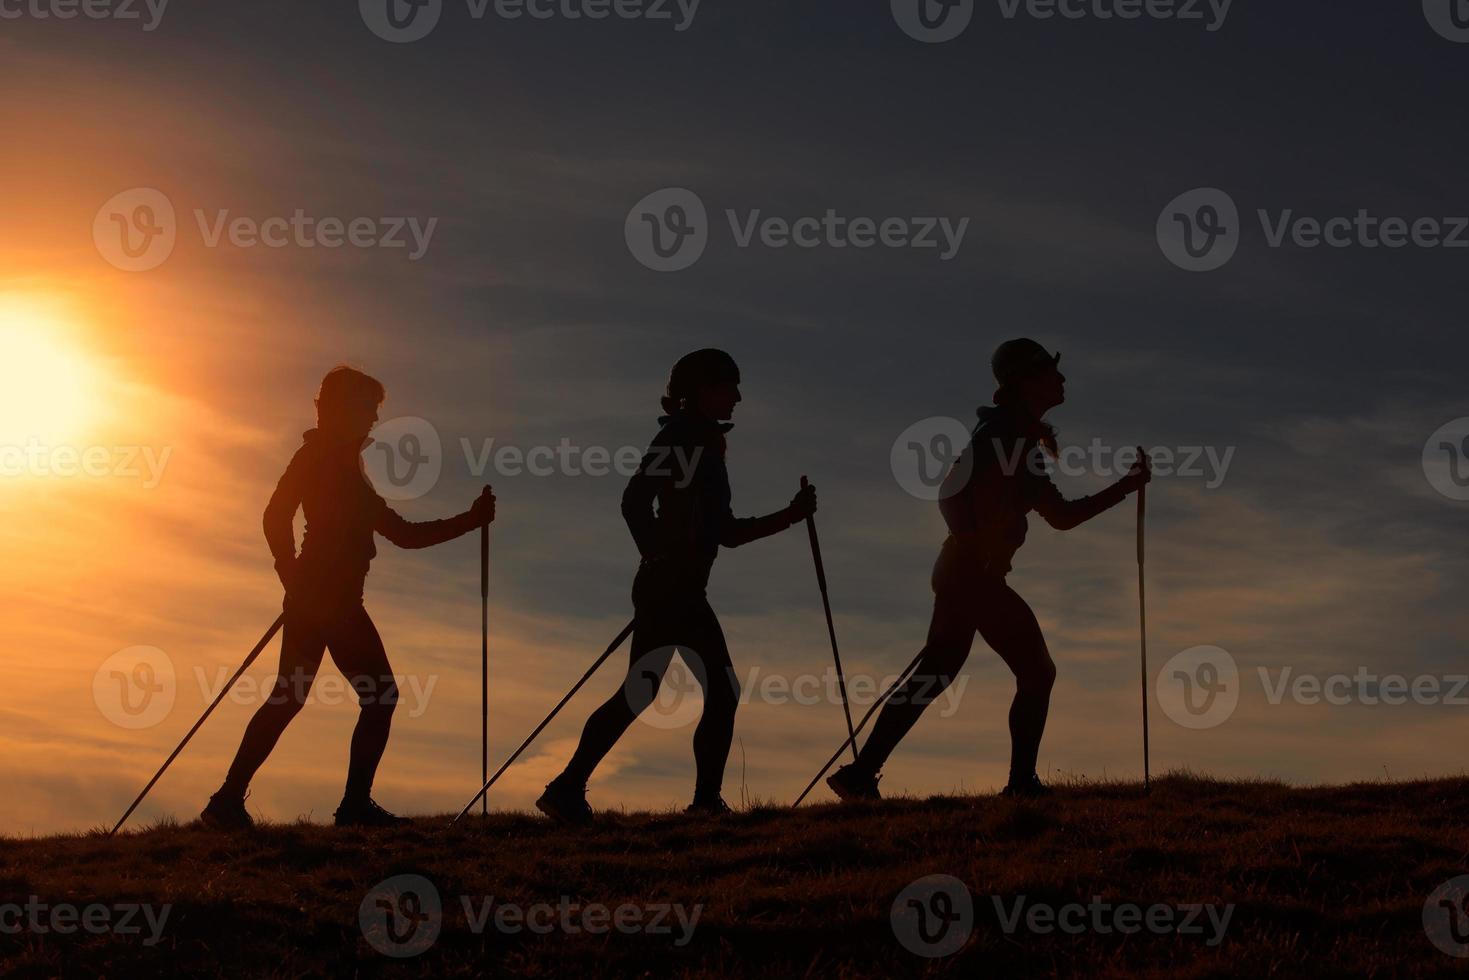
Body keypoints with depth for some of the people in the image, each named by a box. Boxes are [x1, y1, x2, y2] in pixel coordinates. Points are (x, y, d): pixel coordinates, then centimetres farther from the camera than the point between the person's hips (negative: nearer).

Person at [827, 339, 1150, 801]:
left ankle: (860, 774, 5)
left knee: (935, 676, 8)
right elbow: (951, 492, -22)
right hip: (973, 575, -10)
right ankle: (1022, 781, -1)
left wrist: (1125, 486, 18)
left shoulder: (1021, 440, 20)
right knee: (1036, 672, -2)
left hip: (963, 574, 10)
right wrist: (974, 551, -21)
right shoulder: (1003, 433, -11)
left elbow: (1062, 515, 24)